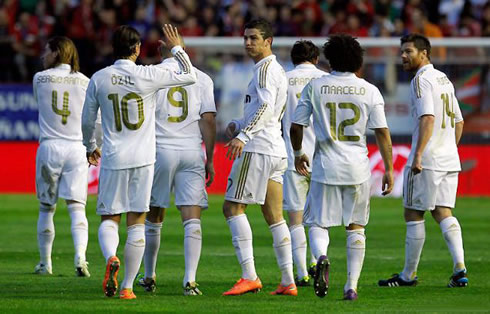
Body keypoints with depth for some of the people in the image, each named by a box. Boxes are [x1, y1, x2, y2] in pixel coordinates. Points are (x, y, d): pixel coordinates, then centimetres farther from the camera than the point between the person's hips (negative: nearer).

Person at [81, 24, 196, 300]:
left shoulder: (99, 79, -1)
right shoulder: (148, 75, -7)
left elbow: (87, 120, 8)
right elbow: (190, 77, 4)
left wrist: (90, 147, 26)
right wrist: (177, 48, 17)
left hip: (112, 160, 1)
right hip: (142, 160, -1)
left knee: (109, 220, 9)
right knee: (137, 223, 5)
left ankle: (111, 258, -23)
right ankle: (127, 287, 4)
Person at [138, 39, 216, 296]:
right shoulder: (202, 79, 4)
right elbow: (208, 120, 1)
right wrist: (209, 160, 6)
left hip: (159, 150, -1)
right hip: (192, 152, 1)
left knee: (154, 217, 13)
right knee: (192, 218, -2)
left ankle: (149, 277, 24)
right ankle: (190, 279, -13)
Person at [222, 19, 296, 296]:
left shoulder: (265, 68, -9)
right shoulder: (279, 70, 22)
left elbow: (266, 107, -23)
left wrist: (243, 136, -31)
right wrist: (239, 125, 15)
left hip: (257, 149, -9)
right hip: (277, 150, 10)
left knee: (233, 207, -7)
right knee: (274, 216, 8)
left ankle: (250, 276, -16)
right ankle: (288, 282, 5)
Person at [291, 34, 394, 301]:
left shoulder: (314, 87, -1)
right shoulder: (369, 91, 1)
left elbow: (296, 127, 1)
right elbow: (382, 132, -2)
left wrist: (297, 154, 19)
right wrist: (389, 169, 4)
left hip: (325, 167, -1)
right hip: (358, 168, 1)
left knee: (318, 223, 7)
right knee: (355, 227, 12)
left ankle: (321, 258, -25)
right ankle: (351, 286, 7)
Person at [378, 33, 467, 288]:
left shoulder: (421, 79, -10)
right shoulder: (444, 79, 17)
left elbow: (428, 118, -22)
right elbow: (458, 121, 22)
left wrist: (418, 155, -25)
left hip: (426, 161, -8)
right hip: (449, 160, 8)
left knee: (413, 215, 1)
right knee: (443, 212, 6)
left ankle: (409, 275, 6)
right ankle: (459, 268, -8)